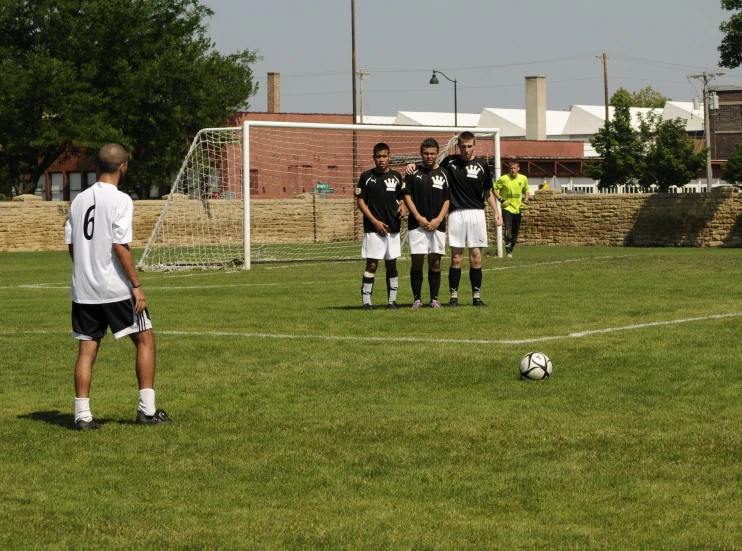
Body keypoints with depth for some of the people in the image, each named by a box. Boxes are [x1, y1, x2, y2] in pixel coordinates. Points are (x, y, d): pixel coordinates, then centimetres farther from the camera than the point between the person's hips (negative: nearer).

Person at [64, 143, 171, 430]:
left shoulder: (79, 200, 8)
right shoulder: (120, 200, -11)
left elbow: (70, 244, 11)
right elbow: (120, 247, -17)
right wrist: (137, 286, -13)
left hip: (83, 289, 6)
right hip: (116, 288, -5)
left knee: (87, 349, 8)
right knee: (145, 340, 8)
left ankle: (82, 414, 3)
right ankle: (147, 409, 5)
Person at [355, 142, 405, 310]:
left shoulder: (396, 176, 8)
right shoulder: (367, 176, 0)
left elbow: (401, 197, 18)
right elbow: (360, 201, -1)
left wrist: (402, 207, -6)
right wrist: (375, 221, -9)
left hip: (393, 227, 3)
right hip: (373, 228, -3)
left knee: (391, 264, 7)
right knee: (372, 265, -6)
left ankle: (392, 300, 13)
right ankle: (366, 301, -2)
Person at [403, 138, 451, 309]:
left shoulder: (444, 174, 8)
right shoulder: (413, 173, 5)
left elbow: (447, 200, 6)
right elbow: (407, 197, 2)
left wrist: (438, 219, -6)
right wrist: (419, 218, -8)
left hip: (437, 224, 1)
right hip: (417, 224, -1)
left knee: (435, 262, 2)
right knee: (417, 261, -3)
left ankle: (434, 299, 8)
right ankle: (417, 299, 3)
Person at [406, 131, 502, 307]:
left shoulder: (482, 165, 6)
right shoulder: (450, 162, 4)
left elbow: (488, 192, 13)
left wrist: (496, 211, 5)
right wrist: (414, 166, -4)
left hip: (476, 213, 1)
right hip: (456, 213, -1)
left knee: (476, 256, 1)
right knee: (456, 257, -1)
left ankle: (476, 295, 8)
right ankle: (453, 295, 4)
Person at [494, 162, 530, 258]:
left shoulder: (523, 179, 4)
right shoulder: (503, 179, -9)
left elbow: (527, 190, 21)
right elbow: (494, 189, -1)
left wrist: (525, 201, 6)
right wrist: (501, 199, -12)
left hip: (518, 209, 5)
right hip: (507, 208, -5)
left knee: (515, 231, 9)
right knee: (508, 229, -21)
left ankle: (511, 249, 25)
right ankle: (508, 251, -21)